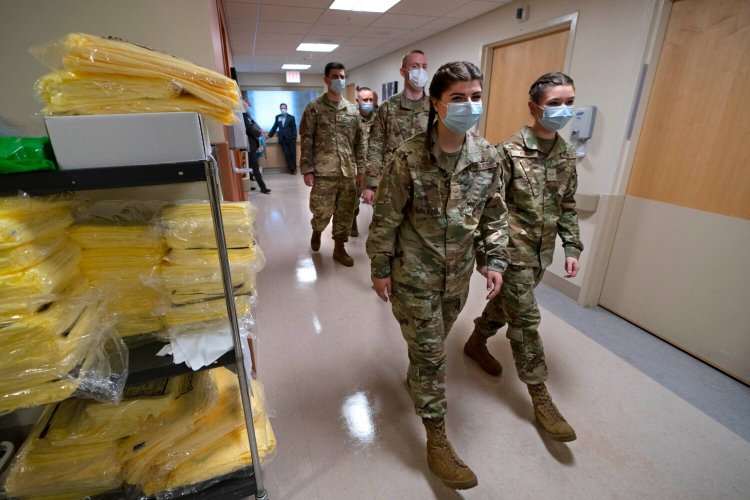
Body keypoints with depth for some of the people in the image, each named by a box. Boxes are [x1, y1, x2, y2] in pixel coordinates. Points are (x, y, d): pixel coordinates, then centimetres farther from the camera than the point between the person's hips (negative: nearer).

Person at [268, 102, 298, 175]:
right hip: (282, 139, 2)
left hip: (290, 139, -2)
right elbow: (274, 127, 17)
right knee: (286, 155, -2)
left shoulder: (291, 117, 3)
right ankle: (291, 169, 3)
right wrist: (269, 135, 14)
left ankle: (294, 169, 14)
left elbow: (294, 129, 1)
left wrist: (294, 138, -6)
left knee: (293, 154, 1)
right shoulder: (277, 117, 12)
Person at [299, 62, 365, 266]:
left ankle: (339, 248, 21)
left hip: (348, 172, 4)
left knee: (345, 213, 6)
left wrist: (360, 169, 6)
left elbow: (359, 142, 12)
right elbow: (306, 141, -4)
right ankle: (316, 231, 35)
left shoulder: (352, 109, 11)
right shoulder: (314, 108, -1)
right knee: (322, 212, 0)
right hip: (323, 172, -3)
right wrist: (307, 170, -10)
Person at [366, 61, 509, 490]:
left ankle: (415, 377, 56)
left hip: (458, 274, 5)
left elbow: (495, 215, 6)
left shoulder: (489, 158, -3)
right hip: (415, 275, -4)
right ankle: (438, 440, 22)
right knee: (430, 353, 4)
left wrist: (496, 261, 0)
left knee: (432, 344, 24)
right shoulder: (408, 158, -17)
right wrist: (381, 269, -7)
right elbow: (386, 219, -11)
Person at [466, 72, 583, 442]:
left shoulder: (567, 155, 6)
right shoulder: (509, 152, -14)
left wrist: (572, 248, 6)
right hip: (513, 250, -6)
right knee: (526, 320, 0)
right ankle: (541, 398, 14)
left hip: (541, 253, 7)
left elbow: (568, 207, 13)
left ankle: (476, 343, 45)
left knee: (505, 304, 20)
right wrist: (485, 252, -14)